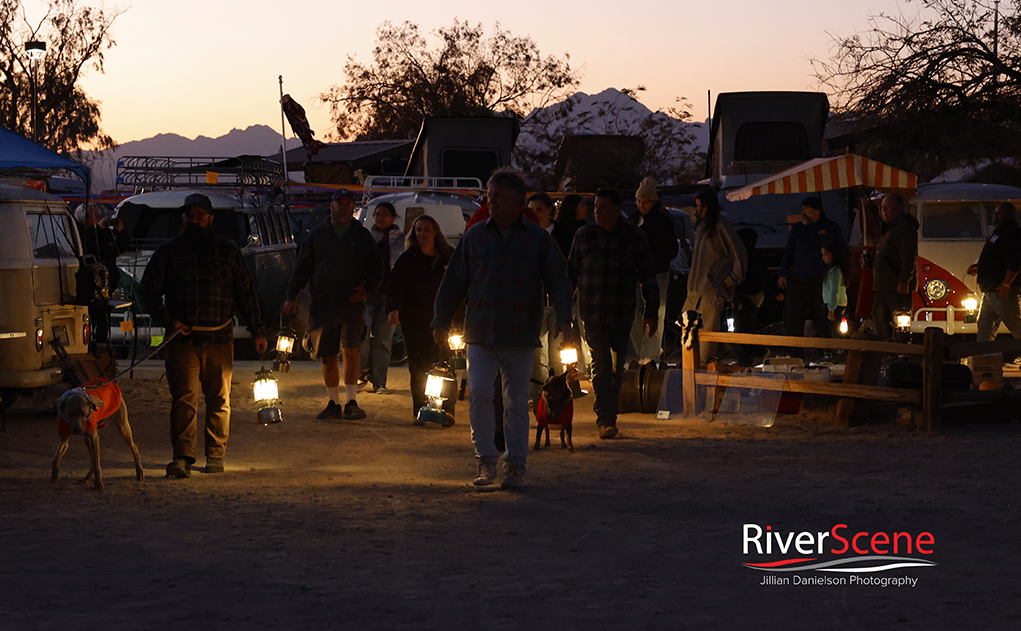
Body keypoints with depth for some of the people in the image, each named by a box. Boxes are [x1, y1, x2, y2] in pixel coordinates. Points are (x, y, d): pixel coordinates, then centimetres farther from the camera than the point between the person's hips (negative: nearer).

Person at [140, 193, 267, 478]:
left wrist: (257, 331, 8)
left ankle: (215, 455, 15)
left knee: (219, 400, 5)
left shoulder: (228, 252, 11)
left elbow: (246, 293, 12)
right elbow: (149, 287, 8)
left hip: (219, 340, 1)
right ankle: (182, 457, -12)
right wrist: (167, 319, -5)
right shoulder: (168, 252, 9)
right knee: (183, 399, -10)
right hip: (182, 339, -1)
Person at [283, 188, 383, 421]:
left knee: (351, 349, -17)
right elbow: (302, 267, 12)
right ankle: (333, 404, 18)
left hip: (352, 305, -1)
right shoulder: (318, 234, 12)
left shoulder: (362, 236, 12)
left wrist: (366, 288, -4)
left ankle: (351, 402, -12)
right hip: (322, 305, 2)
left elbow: (376, 268, 14)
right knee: (328, 357, 6)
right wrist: (291, 296, 3)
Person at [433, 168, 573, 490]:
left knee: (517, 401, 5)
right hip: (480, 333, 1)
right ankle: (486, 459, 2)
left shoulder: (538, 239, 4)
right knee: (478, 393, -11)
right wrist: (441, 322, 11)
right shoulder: (475, 236, 9)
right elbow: (454, 282, 12)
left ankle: (515, 464, 14)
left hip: (520, 336, -1)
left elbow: (558, 280, 1)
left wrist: (563, 317, -13)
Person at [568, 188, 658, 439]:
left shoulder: (635, 237, 2)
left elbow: (648, 277, 5)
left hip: (622, 314, 1)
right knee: (600, 364, -10)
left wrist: (651, 312, 2)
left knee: (618, 366, 9)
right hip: (593, 313, -1)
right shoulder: (584, 236, 4)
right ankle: (605, 419, -10)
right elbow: (572, 272, 12)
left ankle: (607, 412, 26)